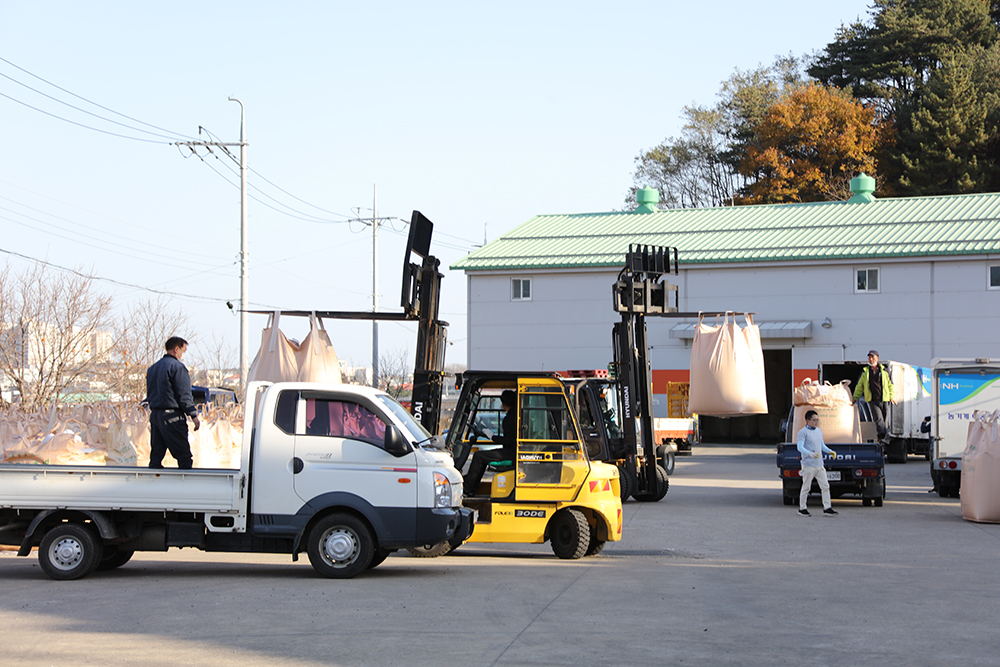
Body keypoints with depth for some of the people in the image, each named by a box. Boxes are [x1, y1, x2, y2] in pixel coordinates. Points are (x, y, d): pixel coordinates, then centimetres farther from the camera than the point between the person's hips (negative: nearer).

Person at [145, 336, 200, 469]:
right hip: (172, 415, -8)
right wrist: (194, 415, -9)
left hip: (154, 414, 8)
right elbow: (184, 395, -13)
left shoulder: (152, 368, 17)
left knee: (156, 454, 9)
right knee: (184, 455, -6)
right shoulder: (177, 366, -9)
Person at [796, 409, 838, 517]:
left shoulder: (819, 431, 15)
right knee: (806, 487, 0)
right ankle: (802, 509, 11)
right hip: (808, 465, -7)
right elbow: (800, 447, -18)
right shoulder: (803, 432, -9)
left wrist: (830, 451, 6)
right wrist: (810, 453, -34)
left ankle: (827, 508, 9)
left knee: (825, 486, 4)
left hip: (819, 465, 7)